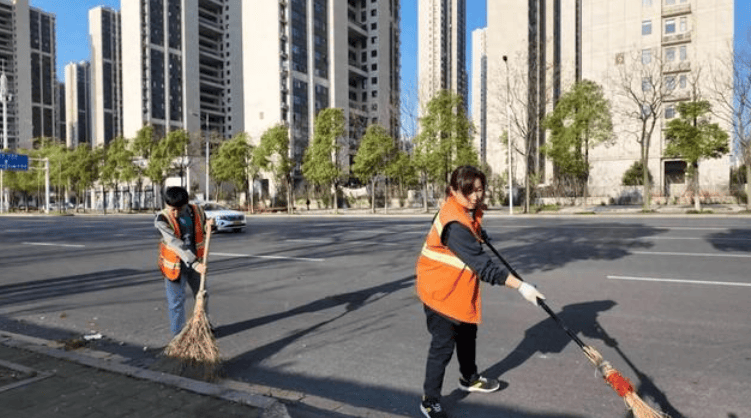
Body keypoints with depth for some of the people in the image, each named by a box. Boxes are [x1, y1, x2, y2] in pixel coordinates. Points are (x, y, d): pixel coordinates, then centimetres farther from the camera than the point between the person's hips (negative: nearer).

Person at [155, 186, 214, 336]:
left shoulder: (197, 212, -7)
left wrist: (208, 227, -15)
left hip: (196, 262, 4)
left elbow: (204, 234, 10)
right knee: (176, 300, 5)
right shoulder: (162, 219, -19)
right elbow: (177, 244, -28)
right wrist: (194, 263, -35)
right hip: (175, 264, -4)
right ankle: (178, 335, 22)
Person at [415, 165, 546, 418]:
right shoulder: (454, 224, -33)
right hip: (439, 291, -10)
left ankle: (470, 379, 47)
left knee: (467, 333, 24)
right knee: (443, 345, -3)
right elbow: (483, 265, -35)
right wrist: (521, 286, -35)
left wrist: (479, 235, 10)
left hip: (460, 289, 10)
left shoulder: (469, 211, -3)